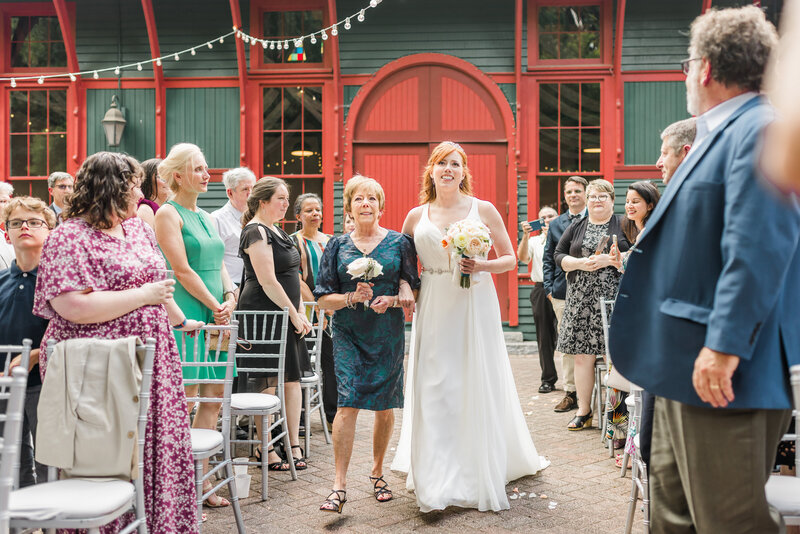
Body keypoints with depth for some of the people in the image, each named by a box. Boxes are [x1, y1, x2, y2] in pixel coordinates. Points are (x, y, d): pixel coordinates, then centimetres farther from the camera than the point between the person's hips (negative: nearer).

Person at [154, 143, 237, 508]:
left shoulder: (204, 216, 19)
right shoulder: (168, 213, -6)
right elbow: (182, 269, -13)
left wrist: (230, 298, 1)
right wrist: (215, 306, -11)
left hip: (215, 314, 8)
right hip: (187, 314, -8)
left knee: (214, 395, 8)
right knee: (183, 398, -5)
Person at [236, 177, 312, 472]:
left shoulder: (276, 231, 18)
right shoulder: (256, 232, -12)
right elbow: (268, 281, -18)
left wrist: (300, 311, 12)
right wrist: (294, 314, -12)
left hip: (285, 315, 9)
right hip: (263, 315, -9)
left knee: (292, 378, 7)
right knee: (267, 382, -4)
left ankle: (293, 444, 13)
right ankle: (265, 450, 6)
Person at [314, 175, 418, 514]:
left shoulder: (399, 243, 4)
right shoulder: (337, 246, 5)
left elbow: (412, 295, 4)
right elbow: (323, 299, 2)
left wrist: (393, 300, -17)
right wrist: (352, 297, -15)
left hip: (389, 335, 1)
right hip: (349, 335, -1)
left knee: (384, 406, 7)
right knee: (348, 403, -12)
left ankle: (377, 472, 27)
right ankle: (340, 486, -9)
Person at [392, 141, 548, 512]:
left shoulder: (483, 210, 2)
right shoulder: (416, 217, 7)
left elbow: (510, 259, 4)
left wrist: (480, 266, -14)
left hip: (475, 305, -1)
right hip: (434, 309, 2)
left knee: (477, 387, 2)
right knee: (434, 389, 0)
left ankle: (481, 476, 17)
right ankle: (438, 481, 9)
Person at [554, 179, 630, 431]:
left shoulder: (623, 225, 6)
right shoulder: (576, 227, 15)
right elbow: (559, 256, 11)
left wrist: (608, 260, -13)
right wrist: (581, 263, -7)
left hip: (613, 298, -3)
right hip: (581, 300, 3)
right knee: (582, 355, 3)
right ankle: (583, 410, 11)